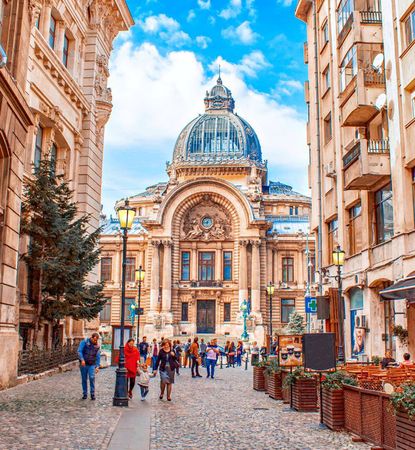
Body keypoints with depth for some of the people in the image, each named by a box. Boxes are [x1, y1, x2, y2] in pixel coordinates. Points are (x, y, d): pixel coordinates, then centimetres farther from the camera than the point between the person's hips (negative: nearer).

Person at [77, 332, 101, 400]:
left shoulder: (97, 346, 4)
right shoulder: (84, 342, -4)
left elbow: (98, 357, 5)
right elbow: (79, 351, -12)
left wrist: (97, 366, -4)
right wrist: (82, 360, -25)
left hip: (92, 365, 1)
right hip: (83, 364, -1)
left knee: (92, 378, -14)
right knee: (84, 379, 5)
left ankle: (92, 394, -5)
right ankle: (85, 394, 17)